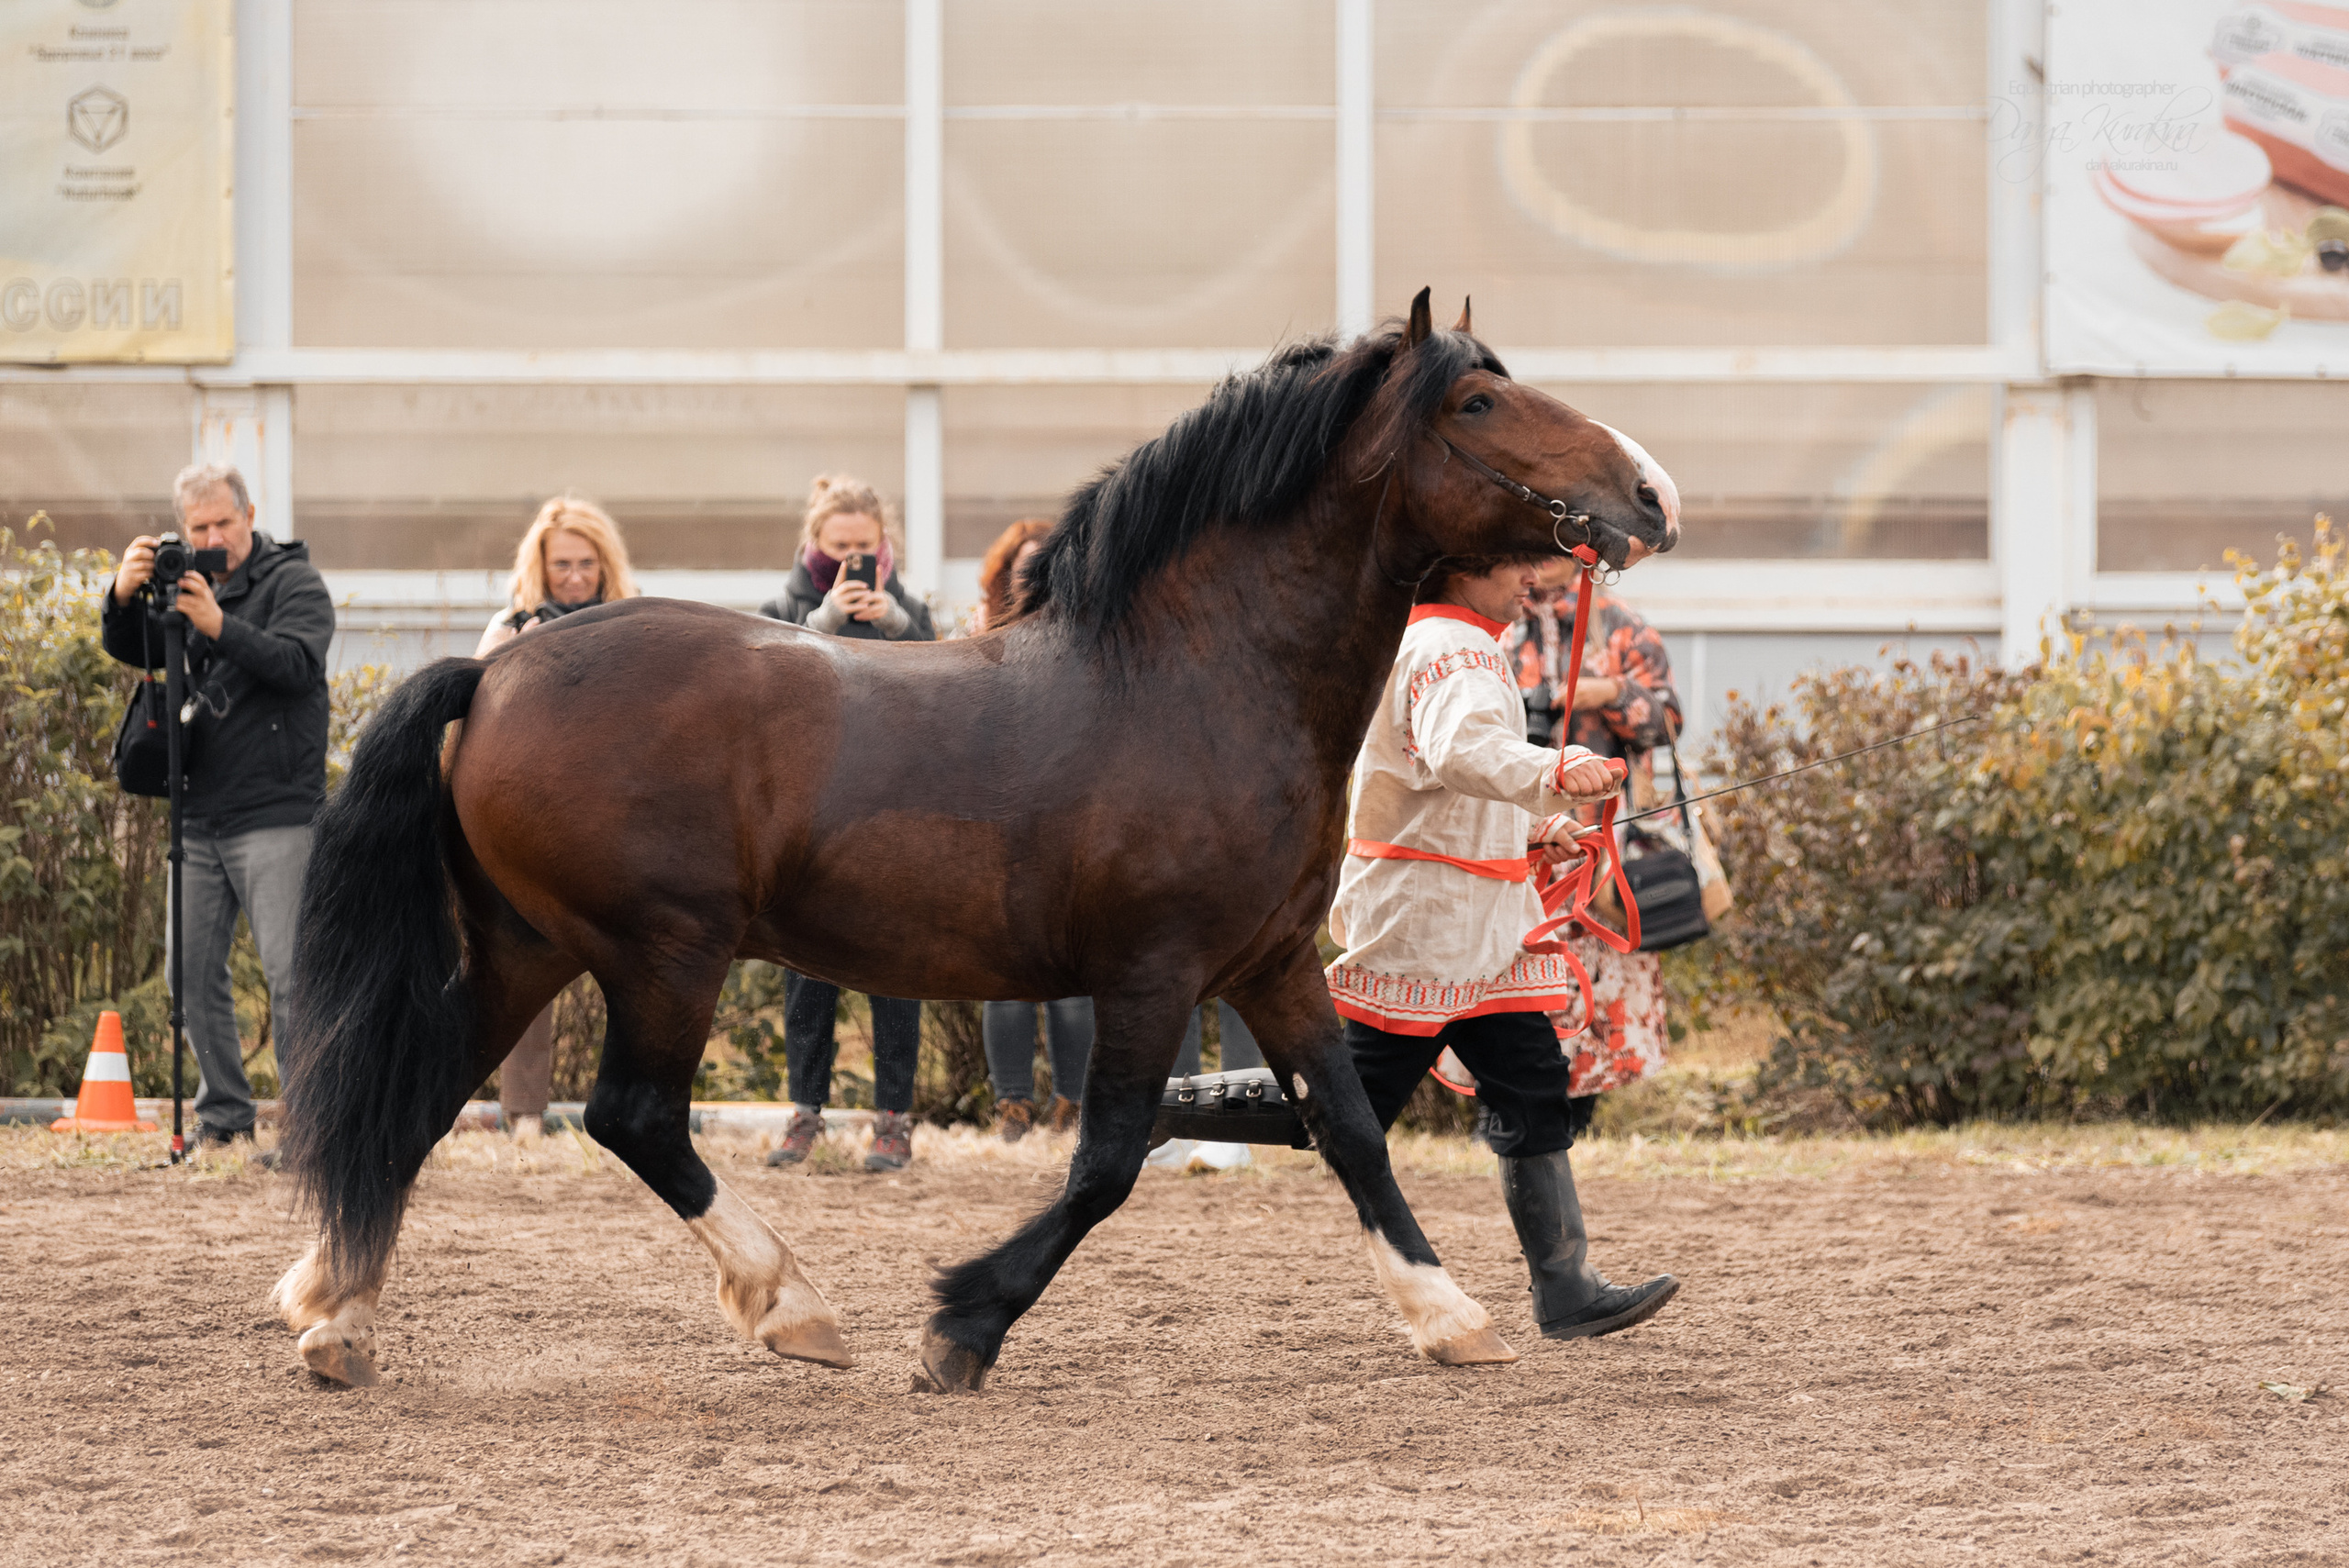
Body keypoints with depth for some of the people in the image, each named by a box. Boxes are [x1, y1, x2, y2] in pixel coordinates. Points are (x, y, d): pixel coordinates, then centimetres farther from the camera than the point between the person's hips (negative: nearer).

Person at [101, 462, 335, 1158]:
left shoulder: (293, 581, -2)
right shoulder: (182, 584, 15)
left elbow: (299, 662, -18)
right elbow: (131, 651, 5)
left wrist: (219, 626, -32)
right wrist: (124, 598, -16)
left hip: (275, 814, -6)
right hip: (197, 816, 6)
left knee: (288, 969, -11)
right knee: (193, 968, 5)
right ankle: (223, 1116, 14)